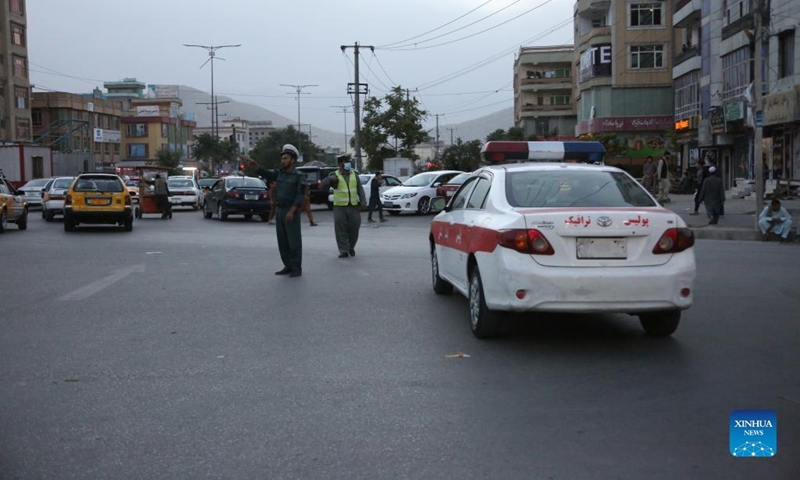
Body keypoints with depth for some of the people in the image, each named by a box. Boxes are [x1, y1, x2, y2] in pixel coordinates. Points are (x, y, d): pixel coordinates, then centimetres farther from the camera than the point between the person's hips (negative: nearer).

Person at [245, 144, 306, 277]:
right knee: (282, 241, 9)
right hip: (279, 210, 7)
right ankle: (288, 266, 17)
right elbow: (266, 173, -1)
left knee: (294, 241, -3)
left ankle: (297, 269, 1)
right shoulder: (280, 174, 13)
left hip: (291, 211, -7)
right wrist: (254, 164, -16)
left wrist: (291, 211, -23)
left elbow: (300, 196, -14)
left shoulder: (299, 176, -7)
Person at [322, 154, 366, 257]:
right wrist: (330, 179, -24)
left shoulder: (354, 174, 11)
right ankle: (343, 251, 0)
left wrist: (362, 201, 1)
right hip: (340, 207, -2)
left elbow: (360, 189, 12)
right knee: (340, 229, -6)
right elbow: (323, 186, -5)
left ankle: (351, 247, 24)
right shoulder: (335, 175, 3)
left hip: (354, 206, 2)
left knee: (354, 228, 3)